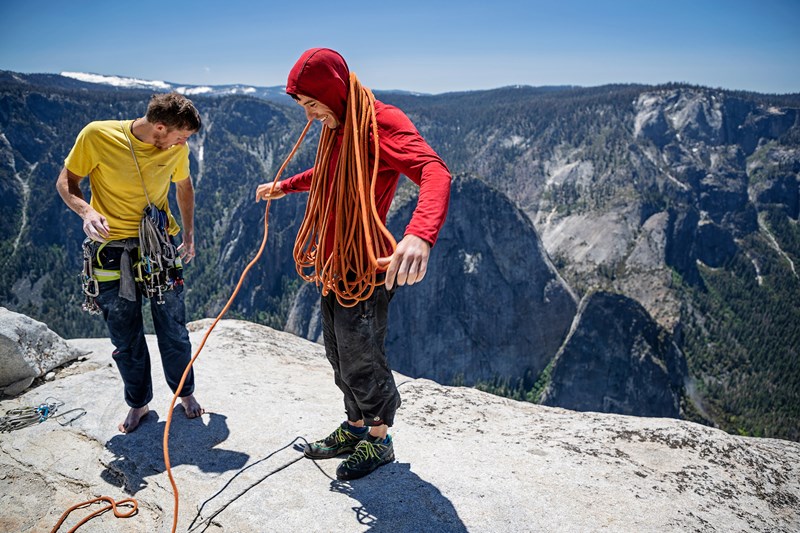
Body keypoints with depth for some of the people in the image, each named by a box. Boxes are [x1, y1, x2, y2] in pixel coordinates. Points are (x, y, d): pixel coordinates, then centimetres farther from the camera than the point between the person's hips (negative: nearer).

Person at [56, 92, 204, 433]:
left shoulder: (177, 148, -6)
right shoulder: (97, 136, -16)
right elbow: (66, 182, -5)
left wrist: (189, 235, 8)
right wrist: (86, 211, -25)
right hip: (112, 250, -1)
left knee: (174, 330, 8)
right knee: (126, 340, 8)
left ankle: (185, 392, 31)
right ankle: (138, 403, 30)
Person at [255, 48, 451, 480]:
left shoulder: (382, 122, -18)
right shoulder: (335, 128, 11)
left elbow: (434, 171, -36)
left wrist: (420, 234, -55)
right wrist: (286, 186, 43)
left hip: (365, 271, -9)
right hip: (333, 267, 9)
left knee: (361, 364, 4)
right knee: (339, 358, 19)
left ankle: (379, 442, 27)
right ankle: (355, 428, 39)